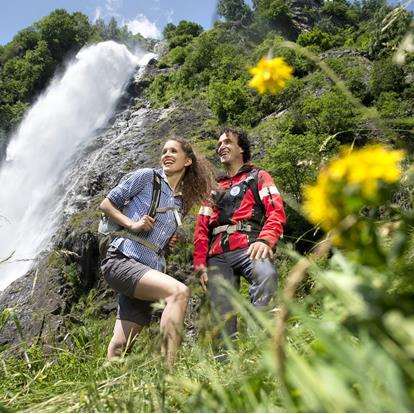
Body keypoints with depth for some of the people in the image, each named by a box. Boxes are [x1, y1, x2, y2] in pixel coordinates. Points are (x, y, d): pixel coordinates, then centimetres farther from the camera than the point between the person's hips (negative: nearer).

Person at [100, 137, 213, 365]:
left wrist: (170, 240, 7)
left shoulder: (182, 202, 19)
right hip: (122, 260, -6)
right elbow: (106, 204, 5)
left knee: (119, 346, 4)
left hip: (150, 270, 6)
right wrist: (131, 224, -11)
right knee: (179, 291, -29)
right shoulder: (146, 176, 4)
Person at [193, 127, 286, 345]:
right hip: (217, 257, 4)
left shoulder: (258, 177, 17)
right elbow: (201, 230, 23)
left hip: (248, 248, -4)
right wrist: (200, 264, 9)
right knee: (222, 315, -5)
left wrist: (265, 239, -19)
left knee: (266, 274, -36)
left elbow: (276, 211, 1)